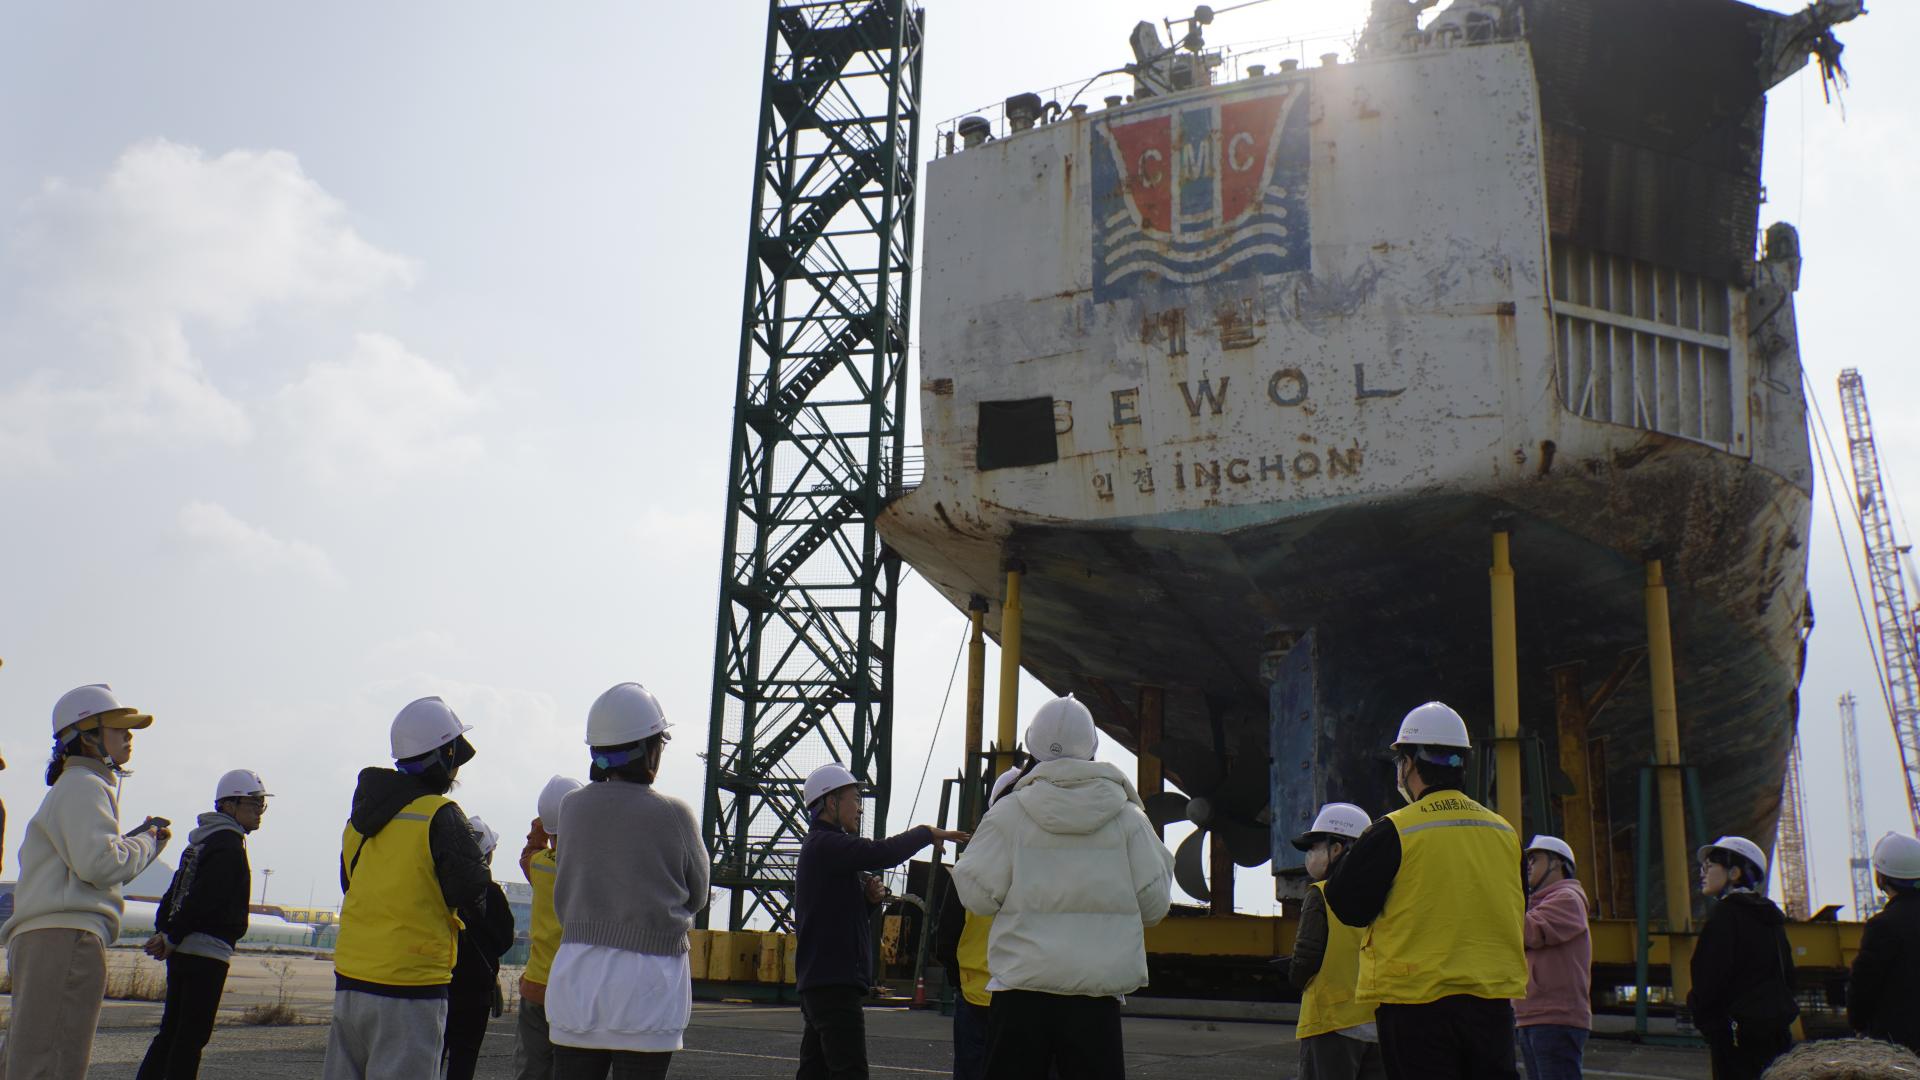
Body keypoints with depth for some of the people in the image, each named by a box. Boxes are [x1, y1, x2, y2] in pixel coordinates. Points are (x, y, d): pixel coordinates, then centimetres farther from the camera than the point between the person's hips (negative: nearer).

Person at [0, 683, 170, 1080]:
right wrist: (146, 843, -1)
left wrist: (144, 838, 16)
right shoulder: (82, 785, -5)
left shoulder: (86, 787, 29)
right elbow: (98, 862, -18)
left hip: (40, 940, 11)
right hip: (66, 937, -11)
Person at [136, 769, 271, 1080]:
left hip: (182, 950, 9)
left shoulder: (201, 840, 19)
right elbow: (204, 898, -19)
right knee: (192, 1037, -6)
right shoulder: (229, 844, -11)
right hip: (208, 951, -9)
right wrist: (170, 937, -9)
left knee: (171, 1031, 13)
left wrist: (163, 932, 5)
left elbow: (174, 891, 16)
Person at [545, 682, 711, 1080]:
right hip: (648, 979, -4)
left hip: (577, 974, 4)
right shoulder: (674, 815, -10)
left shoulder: (572, 808, 1)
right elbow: (697, 895, 4)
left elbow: (562, 899, 11)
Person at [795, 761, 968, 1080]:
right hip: (834, 982, -11)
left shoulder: (820, 846, 22)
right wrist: (927, 833, -12)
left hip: (817, 983, 11)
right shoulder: (824, 844, -12)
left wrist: (869, 897, 4)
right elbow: (882, 853, -27)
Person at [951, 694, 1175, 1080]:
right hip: (1097, 990, 1)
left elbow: (978, 895, -3)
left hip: (1021, 990, 0)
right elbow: (1153, 903, 4)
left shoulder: (1008, 813, -3)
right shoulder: (1128, 817, 1)